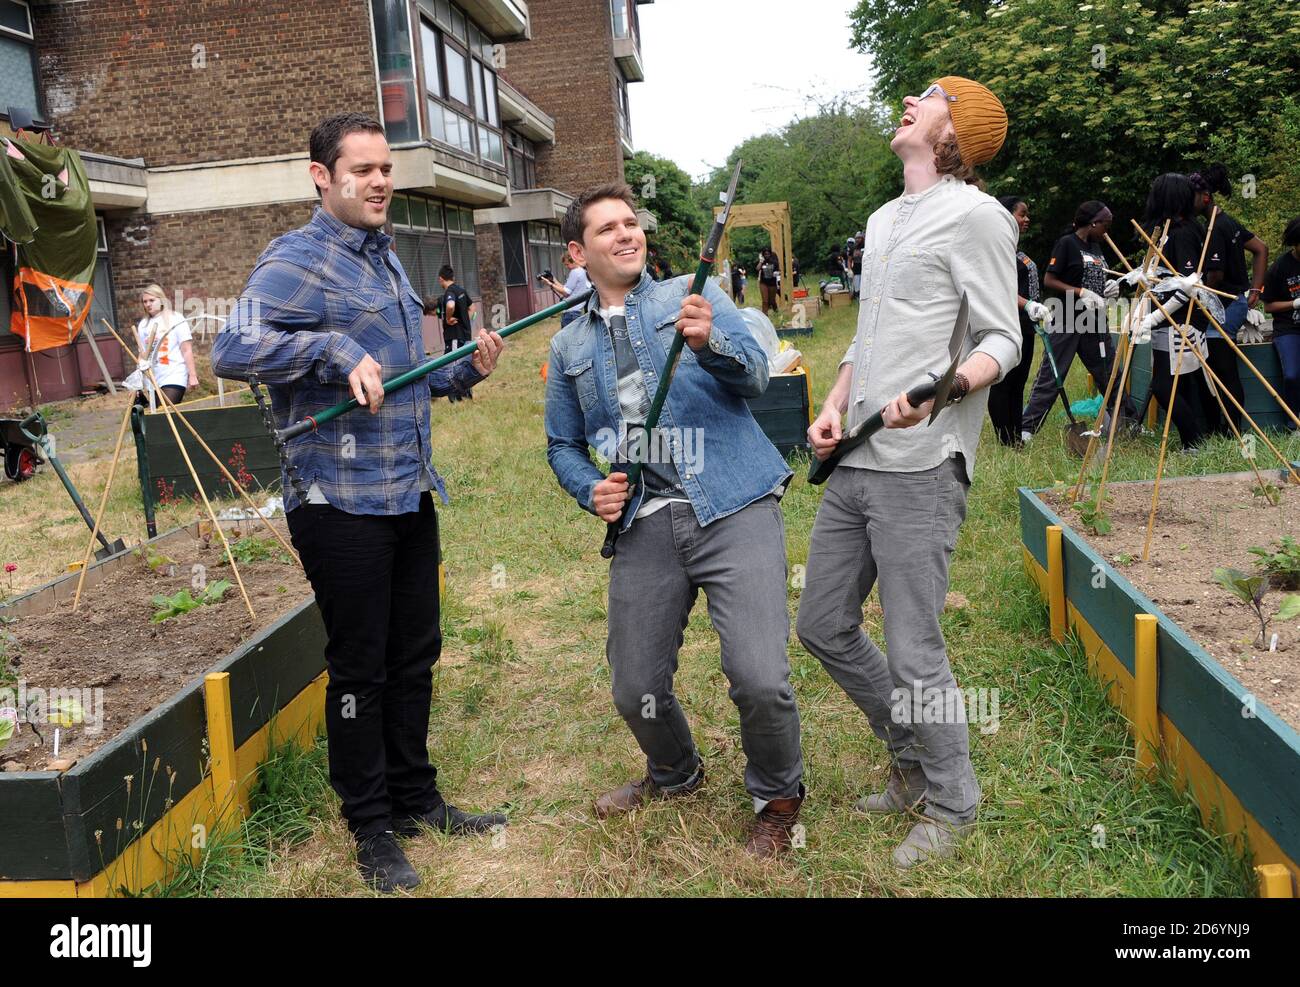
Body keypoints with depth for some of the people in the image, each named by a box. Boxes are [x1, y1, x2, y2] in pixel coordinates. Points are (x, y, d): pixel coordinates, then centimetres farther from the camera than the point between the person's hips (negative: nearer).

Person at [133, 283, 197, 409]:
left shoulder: (175, 319, 0)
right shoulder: (143, 324, 13)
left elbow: (187, 350, -4)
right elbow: (142, 355, 16)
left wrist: (192, 375, -10)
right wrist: (138, 381, 12)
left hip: (173, 378, -5)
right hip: (150, 380, 5)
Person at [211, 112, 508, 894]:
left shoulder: (387, 259, 17)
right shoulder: (297, 261, -10)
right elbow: (232, 352, -24)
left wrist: (465, 371, 8)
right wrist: (335, 348, -27)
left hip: (411, 496, 8)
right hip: (343, 502, -8)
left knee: (415, 655, 16)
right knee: (359, 669, 4)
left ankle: (416, 797, 32)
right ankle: (372, 829, 20)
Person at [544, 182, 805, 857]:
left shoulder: (693, 295, 7)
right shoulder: (569, 347, 17)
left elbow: (755, 376, -5)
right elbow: (562, 444, 23)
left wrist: (710, 343, -26)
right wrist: (590, 490, 2)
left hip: (733, 508, -3)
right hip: (644, 528, 4)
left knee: (760, 679, -15)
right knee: (635, 691, 7)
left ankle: (777, 797, 16)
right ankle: (674, 774, 41)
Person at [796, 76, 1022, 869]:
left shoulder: (975, 216, -5)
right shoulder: (883, 221, 21)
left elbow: (1002, 342, -10)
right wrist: (835, 406, 9)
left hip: (920, 471, -9)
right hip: (854, 465, 9)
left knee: (914, 654, -4)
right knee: (824, 627, 13)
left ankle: (952, 804, 20)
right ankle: (913, 763, 31)